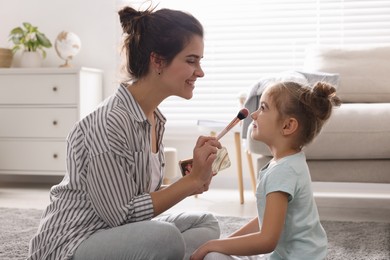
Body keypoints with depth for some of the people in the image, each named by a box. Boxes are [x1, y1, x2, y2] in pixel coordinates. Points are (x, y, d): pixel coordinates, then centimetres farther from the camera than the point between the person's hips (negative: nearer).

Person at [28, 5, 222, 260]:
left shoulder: (154, 117, 5)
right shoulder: (110, 121, -23)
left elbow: (143, 195, 7)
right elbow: (121, 214, -22)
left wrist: (195, 182, -7)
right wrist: (191, 180, -19)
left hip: (115, 233, 9)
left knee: (207, 224, 10)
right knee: (164, 237, -32)